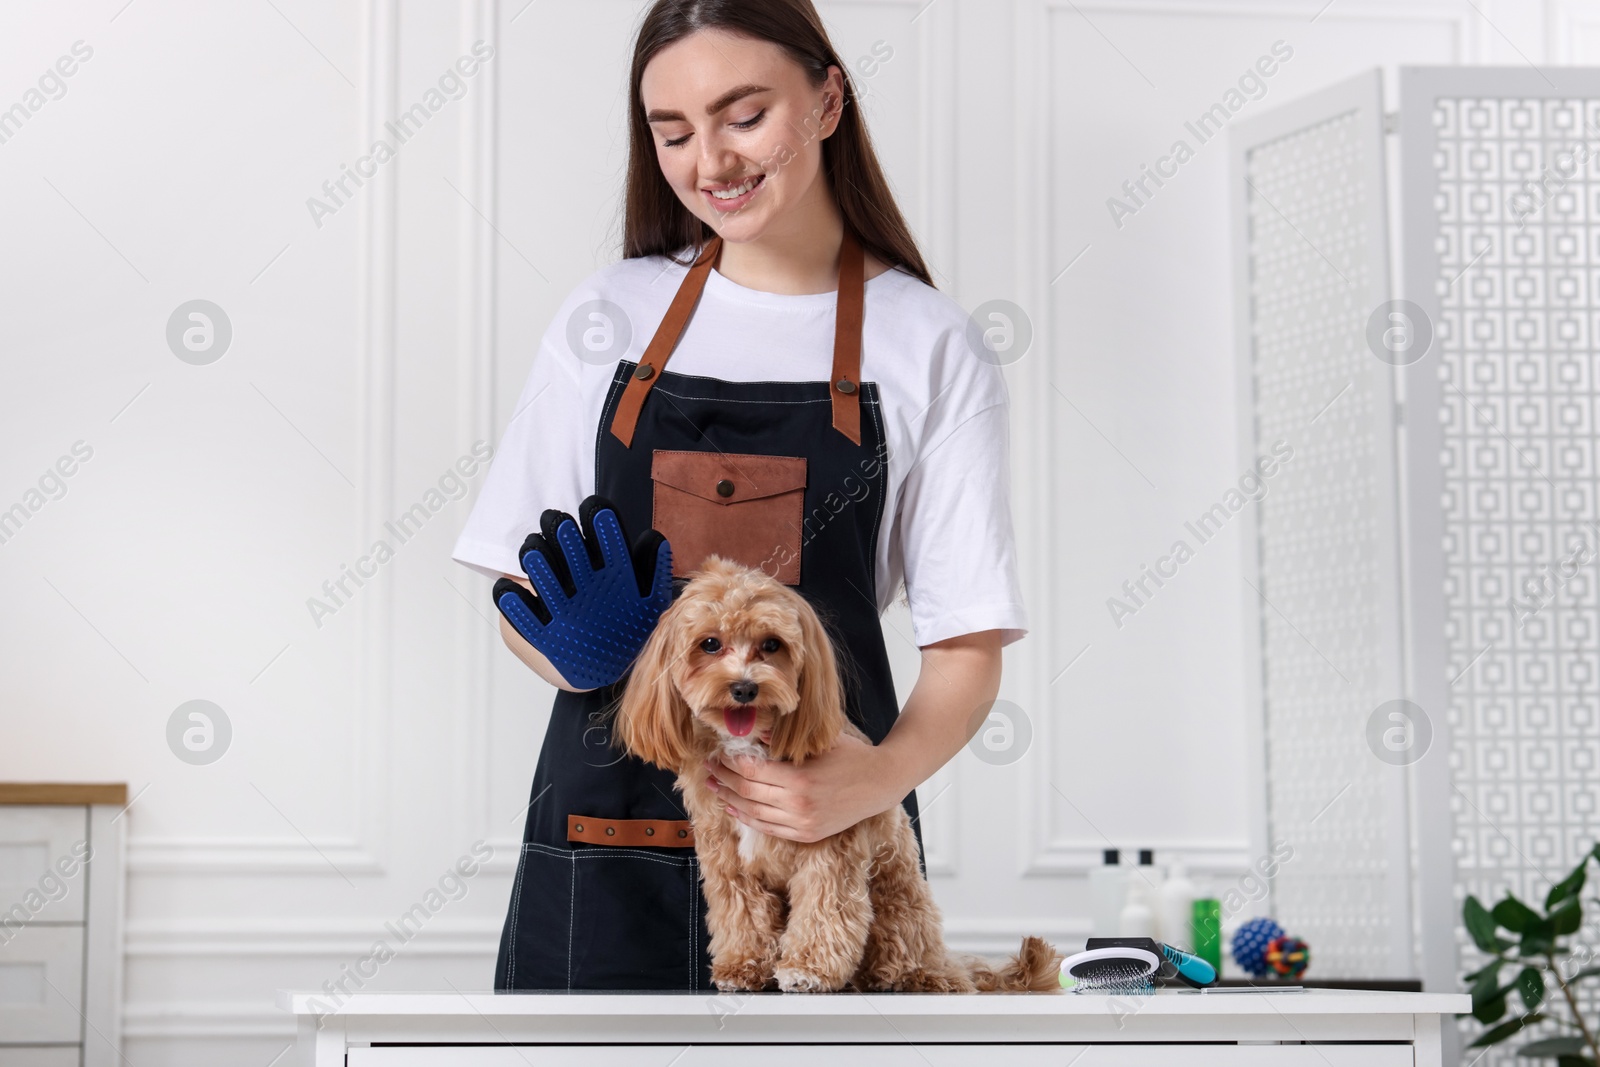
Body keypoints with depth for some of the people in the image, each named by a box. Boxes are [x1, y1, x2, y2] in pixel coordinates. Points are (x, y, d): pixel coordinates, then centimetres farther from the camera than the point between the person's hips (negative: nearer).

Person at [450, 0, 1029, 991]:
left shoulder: (930, 346, 1)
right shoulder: (608, 320, 8)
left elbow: (967, 650, -3)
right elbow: (524, 594, 9)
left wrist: (879, 779, -24)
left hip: (822, 835, -1)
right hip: (605, 831, 2)